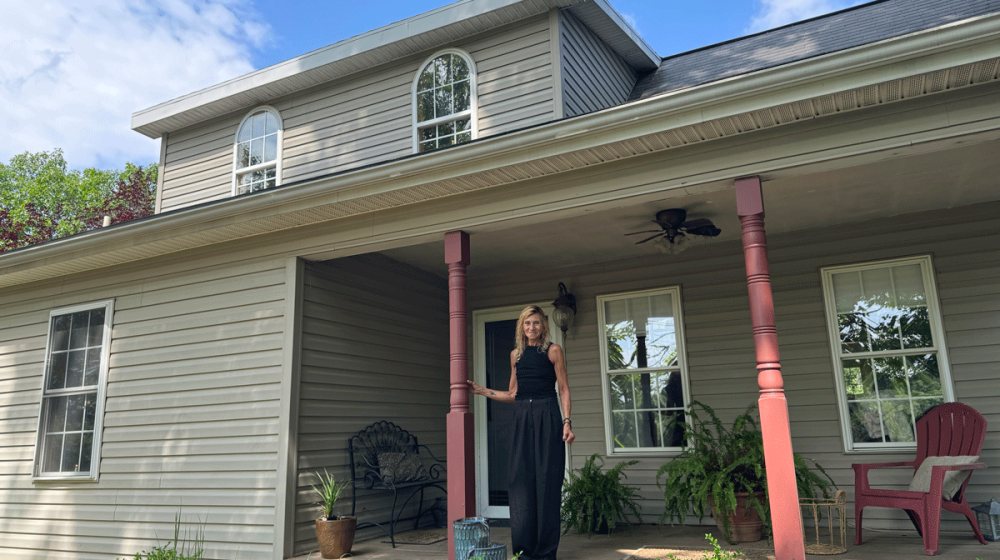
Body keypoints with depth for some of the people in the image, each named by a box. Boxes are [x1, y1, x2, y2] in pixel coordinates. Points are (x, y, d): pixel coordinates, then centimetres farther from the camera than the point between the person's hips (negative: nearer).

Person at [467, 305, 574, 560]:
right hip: (522, 419, 4)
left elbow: (564, 389, 1)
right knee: (520, 480, 1)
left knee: (546, 480, -3)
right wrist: (482, 391, 13)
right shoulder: (516, 354, 15)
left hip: (547, 417, -4)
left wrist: (567, 422, -9)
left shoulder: (553, 350, 3)